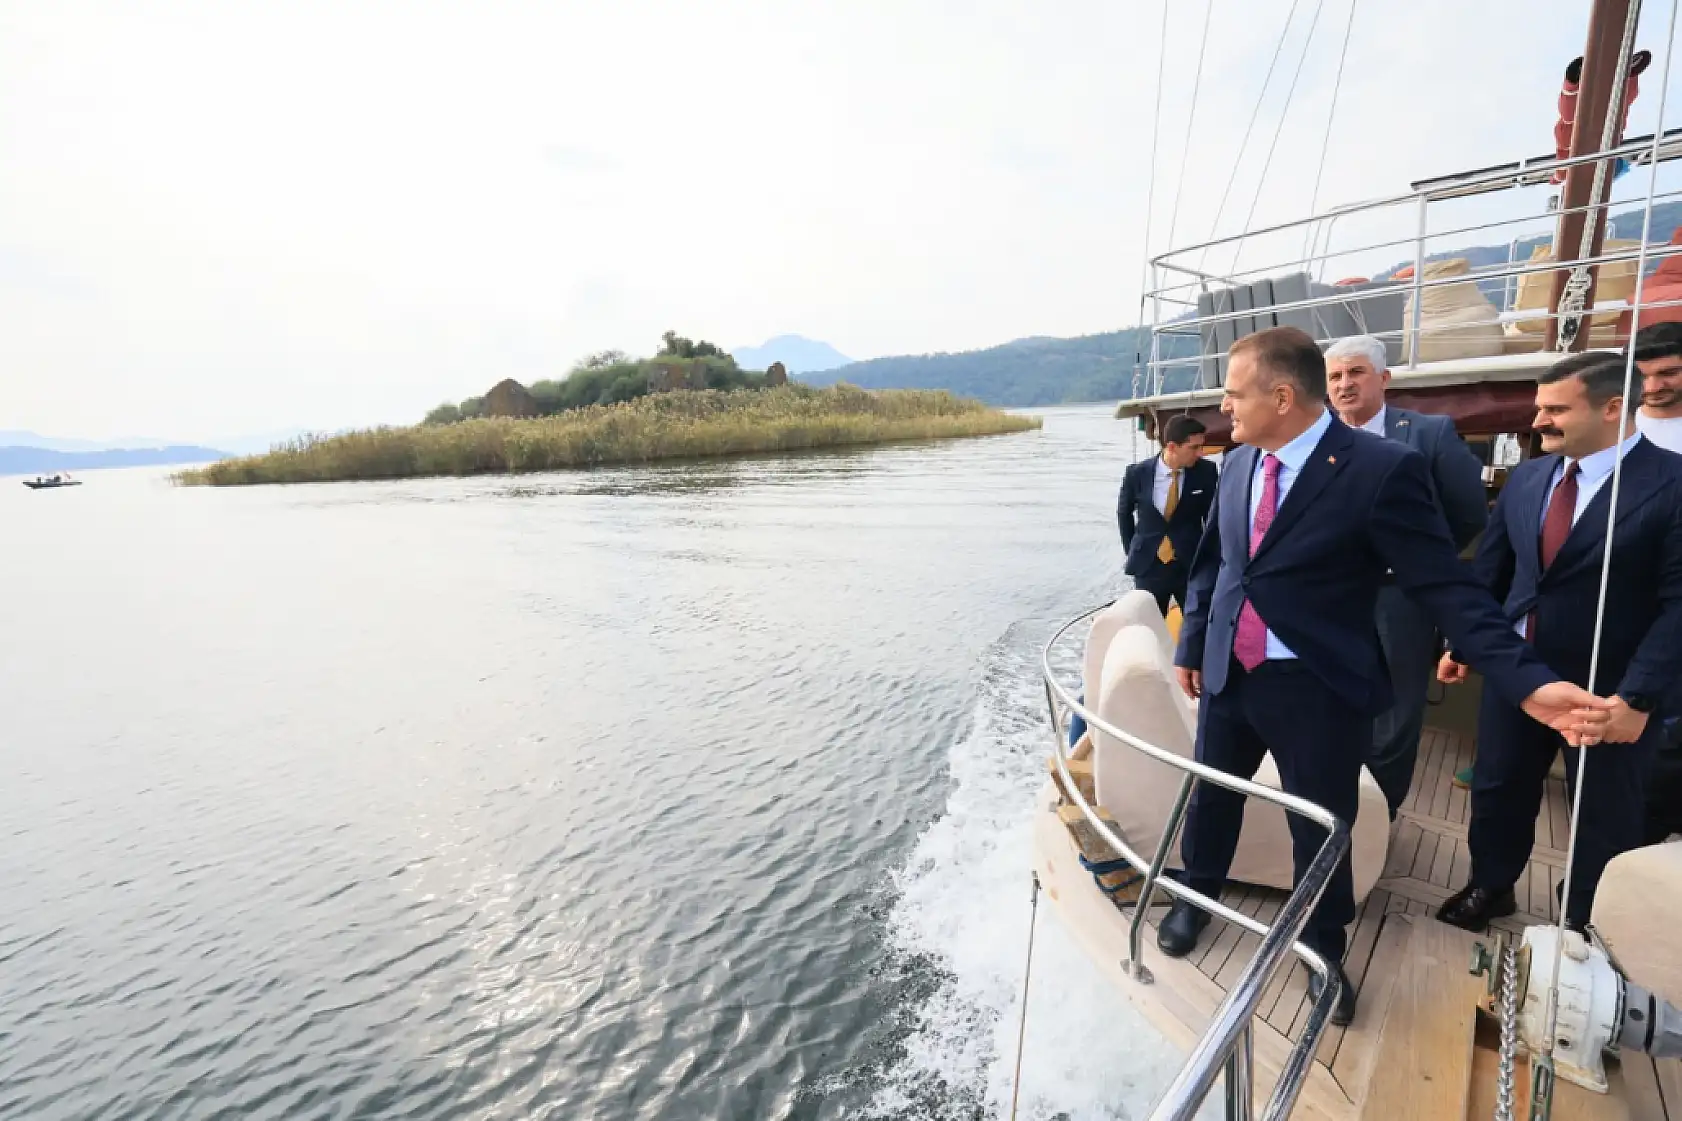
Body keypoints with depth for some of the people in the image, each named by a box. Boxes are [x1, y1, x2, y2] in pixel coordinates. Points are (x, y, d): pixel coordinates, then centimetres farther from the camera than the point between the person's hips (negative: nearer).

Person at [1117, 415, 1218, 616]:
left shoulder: (1206, 472, -8)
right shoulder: (1137, 473, -8)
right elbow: (1124, 512, 10)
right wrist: (1131, 551, 10)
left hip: (1193, 565, 0)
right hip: (1149, 567, 0)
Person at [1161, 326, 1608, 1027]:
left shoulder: (1381, 468, -17)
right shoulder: (1238, 464, 1)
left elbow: (1446, 587, -15)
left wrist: (1529, 681, -24)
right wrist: (1192, 646, 15)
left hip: (1316, 689, -4)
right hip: (1227, 675, 5)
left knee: (1321, 830, 14)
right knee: (1210, 799, 20)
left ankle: (1324, 953, 40)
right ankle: (1197, 897, 47)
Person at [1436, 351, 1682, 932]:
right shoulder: (1526, 477, 3)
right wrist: (1461, 643, 9)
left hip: (1607, 688, -4)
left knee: (1604, 818, 14)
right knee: (1496, 789, 17)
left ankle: (1589, 931, 35)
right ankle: (1490, 887, 40)